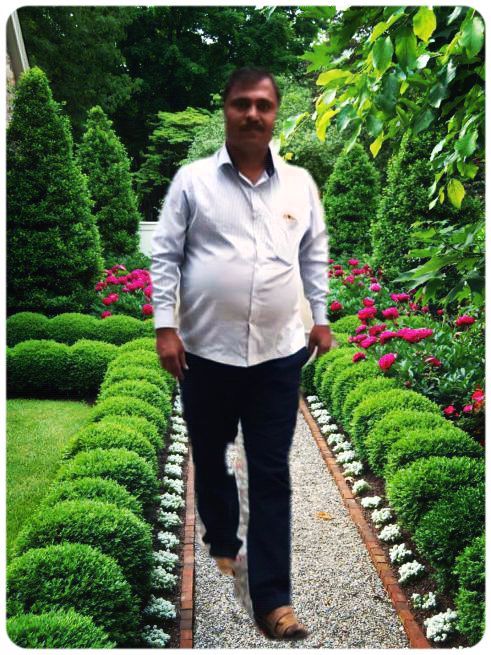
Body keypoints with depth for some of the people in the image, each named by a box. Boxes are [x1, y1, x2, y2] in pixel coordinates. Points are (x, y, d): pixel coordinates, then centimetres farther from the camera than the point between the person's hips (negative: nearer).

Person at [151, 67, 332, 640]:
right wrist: (165, 326, -9)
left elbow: (315, 256, 15)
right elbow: (165, 256, -2)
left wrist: (321, 318, 13)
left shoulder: (300, 184, 7)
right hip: (206, 352, 0)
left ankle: (271, 598, 15)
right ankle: (222, 543, 45)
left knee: (271, 475, 4)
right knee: (209, 459, 17)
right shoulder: (192, 180, -1)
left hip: (279, 353, 1)